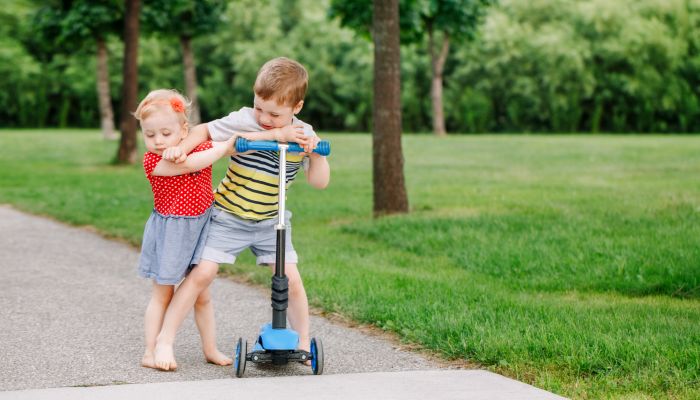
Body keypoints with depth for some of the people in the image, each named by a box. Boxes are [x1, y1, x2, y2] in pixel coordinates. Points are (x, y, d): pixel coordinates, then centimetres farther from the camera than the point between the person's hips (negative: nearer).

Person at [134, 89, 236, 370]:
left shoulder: (201, 148, 1)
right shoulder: (152, 161, -17)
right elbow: (189, 163, -29)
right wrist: (223, 146, -25)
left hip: (200, 230, 4)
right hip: (169, 231, -4)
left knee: (202, 295, 12)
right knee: (163, 294, 2)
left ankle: (210, 349, 20)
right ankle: (150, 352, 8)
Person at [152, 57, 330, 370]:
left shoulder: (302, 134, -7)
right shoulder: (243, 121, -16)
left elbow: (320, 182, -8)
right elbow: (205, 131, -6)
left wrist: (316, 152, -24)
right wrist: (181, 147, -24)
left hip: (271, 221, 3)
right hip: (228, 216, -3)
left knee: (291, 279, -5)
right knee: (202, 274, -11)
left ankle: (304, 343, 14)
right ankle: (165, 340, 0)